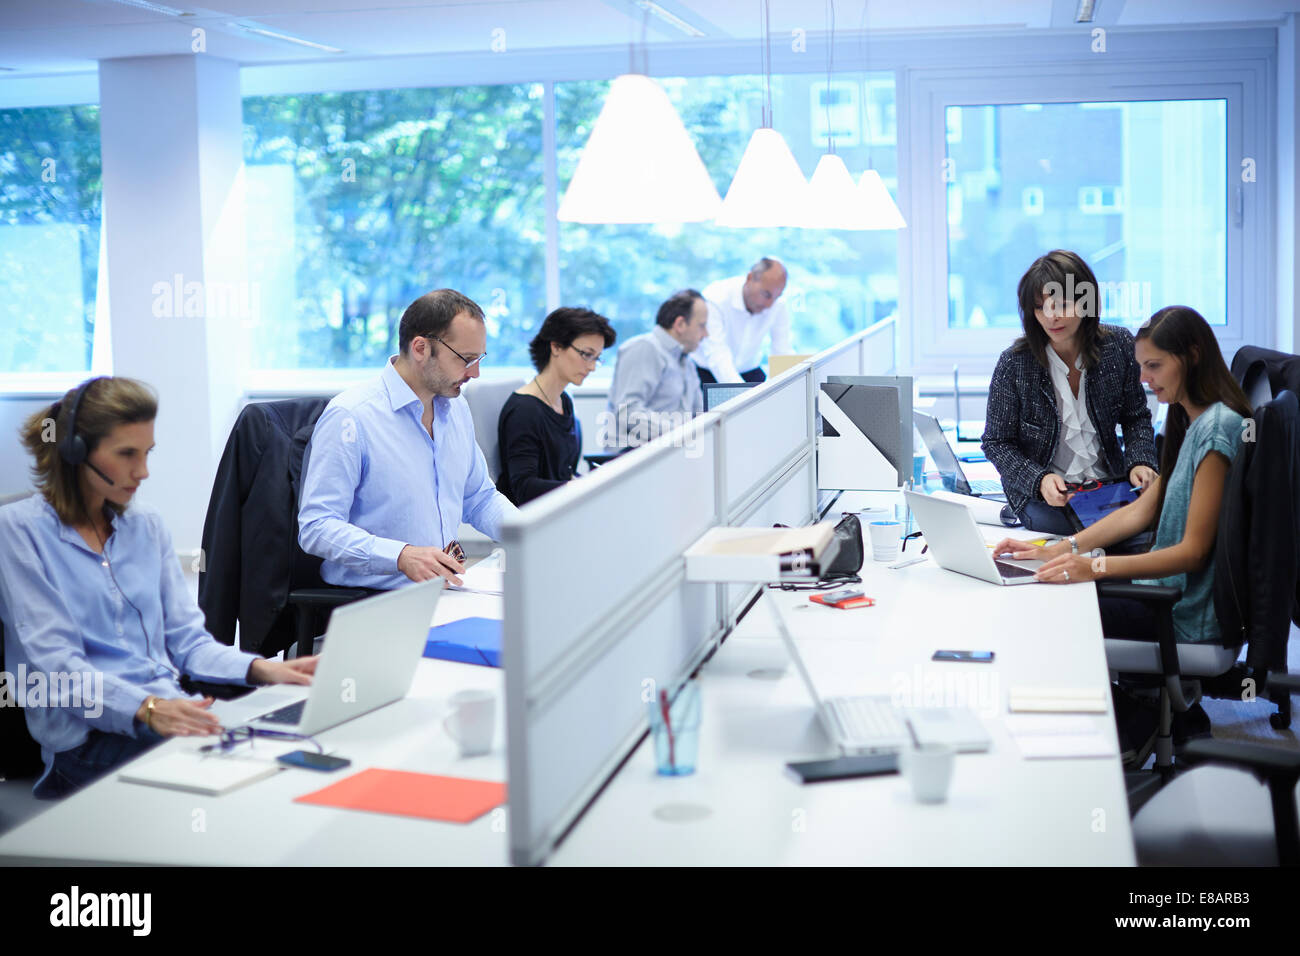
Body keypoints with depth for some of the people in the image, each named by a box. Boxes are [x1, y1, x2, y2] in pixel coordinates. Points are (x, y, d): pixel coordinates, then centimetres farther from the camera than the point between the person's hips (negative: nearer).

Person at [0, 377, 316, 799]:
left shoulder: (147, 527, 19)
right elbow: (56, 664, -11)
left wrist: (263, 669, -5)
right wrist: (149, 710, -27)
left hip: (177, 712, 6)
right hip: (90, 737, -6)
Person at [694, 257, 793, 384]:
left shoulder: (778, 306, -11)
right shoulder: (714, 299, -26)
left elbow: (784, 353, -8)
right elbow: (717, 356, -34)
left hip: (748, 372, 4)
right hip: (707, 373, -4)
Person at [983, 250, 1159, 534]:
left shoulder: (1118, 346, -2)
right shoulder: (1014, 364, -11)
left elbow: (1136, 417, 11)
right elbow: (997, 443, -4)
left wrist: (1140, 462, -9)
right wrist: (1040, 480, -21)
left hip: (1109, 482, 3)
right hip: (1040, 494, -3)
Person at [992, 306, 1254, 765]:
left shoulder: (1219, 427, -18)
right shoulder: (1194, 422, 13)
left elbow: (1193, 550, -21)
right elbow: (1142, 510, 11)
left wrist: (1096, 566, -30)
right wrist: (1058, 550, 1)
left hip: (1191, 616, -10)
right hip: (1172, 592, 10)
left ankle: (1135, 726, 9)